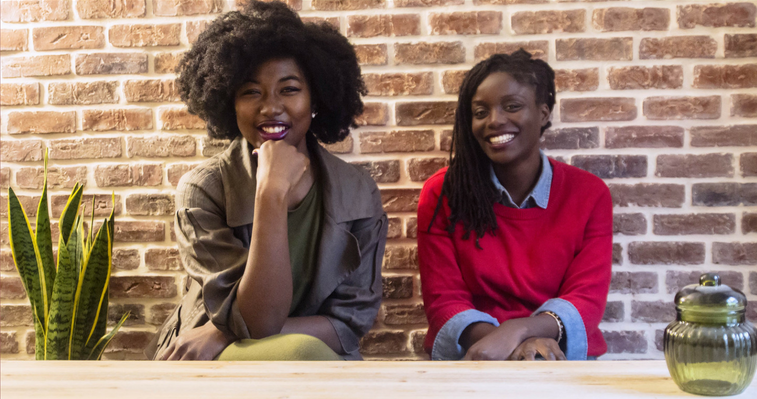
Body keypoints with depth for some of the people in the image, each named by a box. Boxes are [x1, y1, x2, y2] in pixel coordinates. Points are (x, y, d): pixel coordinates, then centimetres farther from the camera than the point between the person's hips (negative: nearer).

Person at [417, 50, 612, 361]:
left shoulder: (589, 195, 5)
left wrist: (515, 330, -24)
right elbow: (443, 299, -3)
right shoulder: (441, 193, 3)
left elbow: (587, 299, -4)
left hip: (563, 358, 0)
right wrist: (508, 343, -22)